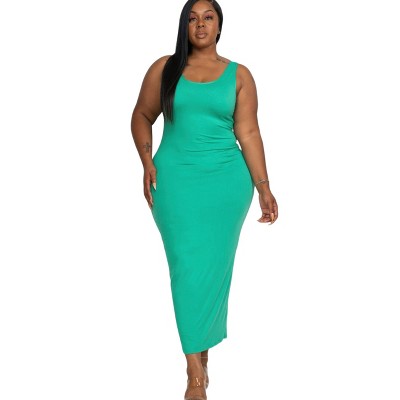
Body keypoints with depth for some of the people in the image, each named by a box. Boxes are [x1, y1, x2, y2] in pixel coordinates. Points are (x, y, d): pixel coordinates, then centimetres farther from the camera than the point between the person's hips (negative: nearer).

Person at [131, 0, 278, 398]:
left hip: (226, 181, 1)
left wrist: (263, 187, -3)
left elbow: (249, 133, 2)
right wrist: (147, 162, -1)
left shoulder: (239, 75, 5)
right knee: (187, 267, -5)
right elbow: (142, 116, 13)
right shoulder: (164, 69, 5)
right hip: (175, 179, -1)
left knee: (213, 267, 4)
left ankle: (203, 342, 23)